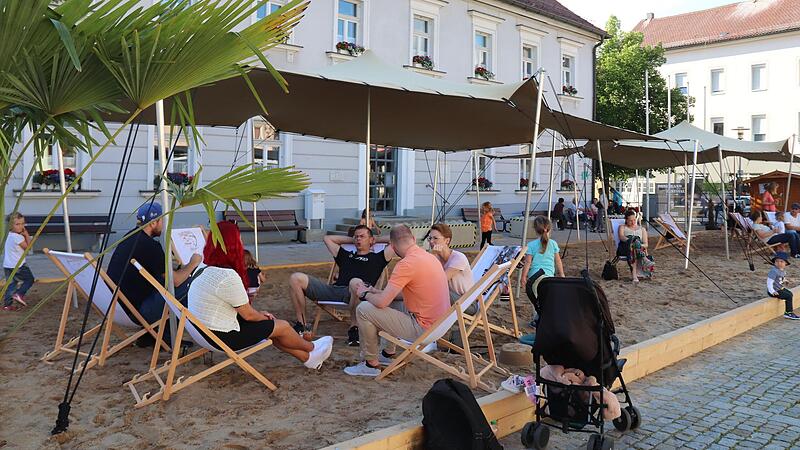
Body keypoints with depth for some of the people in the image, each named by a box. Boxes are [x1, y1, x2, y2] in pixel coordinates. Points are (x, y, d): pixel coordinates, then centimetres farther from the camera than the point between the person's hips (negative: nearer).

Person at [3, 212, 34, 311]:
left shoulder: (9, 236, 11)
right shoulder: (18, 237, -17)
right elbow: (27, 247, -7)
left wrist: (24, 235, 3)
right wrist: (27, 235, -3)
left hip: (7, 265, 8)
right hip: (17, 265, -8)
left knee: (10, 284, 10)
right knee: (29, 279, 9)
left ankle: (7, 304, 7)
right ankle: (19, 294, -4)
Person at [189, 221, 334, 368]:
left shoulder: (203, 270, 2)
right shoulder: (228, 277, -27)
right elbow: (248, 314, -17)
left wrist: (259, 314, 12)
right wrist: (265, 317, 4)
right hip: (224, 338, -9)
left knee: (272, 325, 19)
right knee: (282, 326, 6)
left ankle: (307, 357, 33)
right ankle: (312, 348, 35)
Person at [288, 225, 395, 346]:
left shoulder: (377, 258, 25)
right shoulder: (346, 255, 37)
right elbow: (327, 238, 49)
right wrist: (352, 240, 47)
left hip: (352, 293, -4)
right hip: (333, 289, 5)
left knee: (356, 283, -44)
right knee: (296, 278, -12)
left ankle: (354, 327, -27)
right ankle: (301, 325, -10)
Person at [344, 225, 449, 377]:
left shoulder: (407, 263, -21)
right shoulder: (430, 256, 7)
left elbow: (382, 302, -21)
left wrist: (365, 294, 0)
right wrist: (376, 292, 19)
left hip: (422, 328, -9)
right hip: (438, 323, 9)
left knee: (363, 309, -7)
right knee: (390, 304, 28)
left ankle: (371, 363, 6)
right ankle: (388, 354, 34)